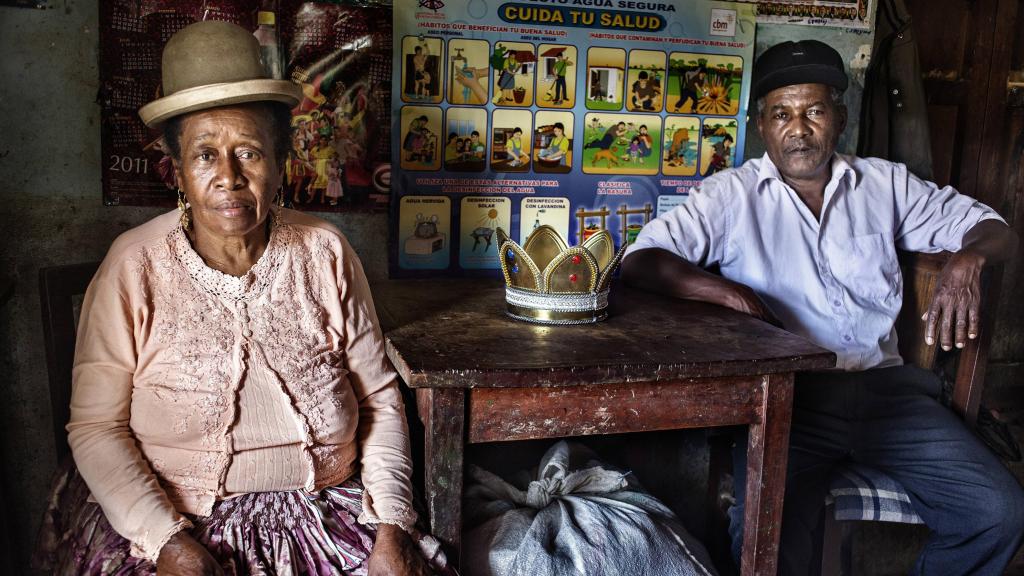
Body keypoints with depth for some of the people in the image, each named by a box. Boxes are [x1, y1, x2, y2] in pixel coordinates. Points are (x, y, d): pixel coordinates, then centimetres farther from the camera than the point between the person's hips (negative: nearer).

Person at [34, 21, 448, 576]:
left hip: (326, 512, 1)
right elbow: (96, 425, -4)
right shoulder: (135, 268, -5)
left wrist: (392, 527, -7)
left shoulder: (326, 254, -1)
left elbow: (379, 394, 2)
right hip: (169, 519, 0)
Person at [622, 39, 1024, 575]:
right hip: (784, 393, -4)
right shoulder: (733, 194, 2)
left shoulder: (885, 183, 13)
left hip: (882, 385, 4)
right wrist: (727, 291, -24)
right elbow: (640, 261, -7)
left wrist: (967, 259, -9)